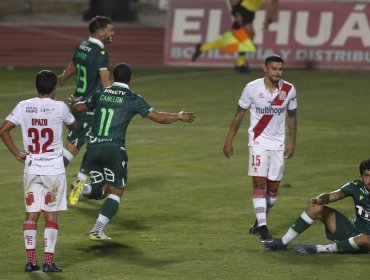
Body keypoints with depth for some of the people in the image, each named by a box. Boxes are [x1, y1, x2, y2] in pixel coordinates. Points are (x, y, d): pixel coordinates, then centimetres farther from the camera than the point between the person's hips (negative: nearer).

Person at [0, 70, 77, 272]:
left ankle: (30, 261, 4)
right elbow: (73, 126, 12)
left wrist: (17, 154, 4)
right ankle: (48, 262, 1)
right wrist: (71, 107, 32)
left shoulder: (24, 107, -1)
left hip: (31, 168, 2)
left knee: (31, 215, 7)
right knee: (51, 216, 3)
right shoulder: (59, 107, -7)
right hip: (54, 169, -2)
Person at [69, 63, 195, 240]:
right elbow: (158, 117, -2)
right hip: (114, 149, -4)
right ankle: (97, 230, -1)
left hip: (93, 147, 4)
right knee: (116, 191, 9)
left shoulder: (100, 94, 10)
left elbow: (79, 108, 25)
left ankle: (84, 189, -13)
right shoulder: (133, 99, -1)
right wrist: (179, 117, 15)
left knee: (100, 189, 21)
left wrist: (73, 104, 49)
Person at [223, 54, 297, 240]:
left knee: (273, 187, 5)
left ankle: (260, 221, 27)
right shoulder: (252, 88, -11)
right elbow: (239, 114, -1)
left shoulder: (289, 90, -4)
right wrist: (229, 140, 0)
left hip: (278, 144, 3)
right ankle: (262, 228, -14)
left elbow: (292, 117, 10)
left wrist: (292, 143, 9)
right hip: (258, 141, -3)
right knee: (259, 183, -14)